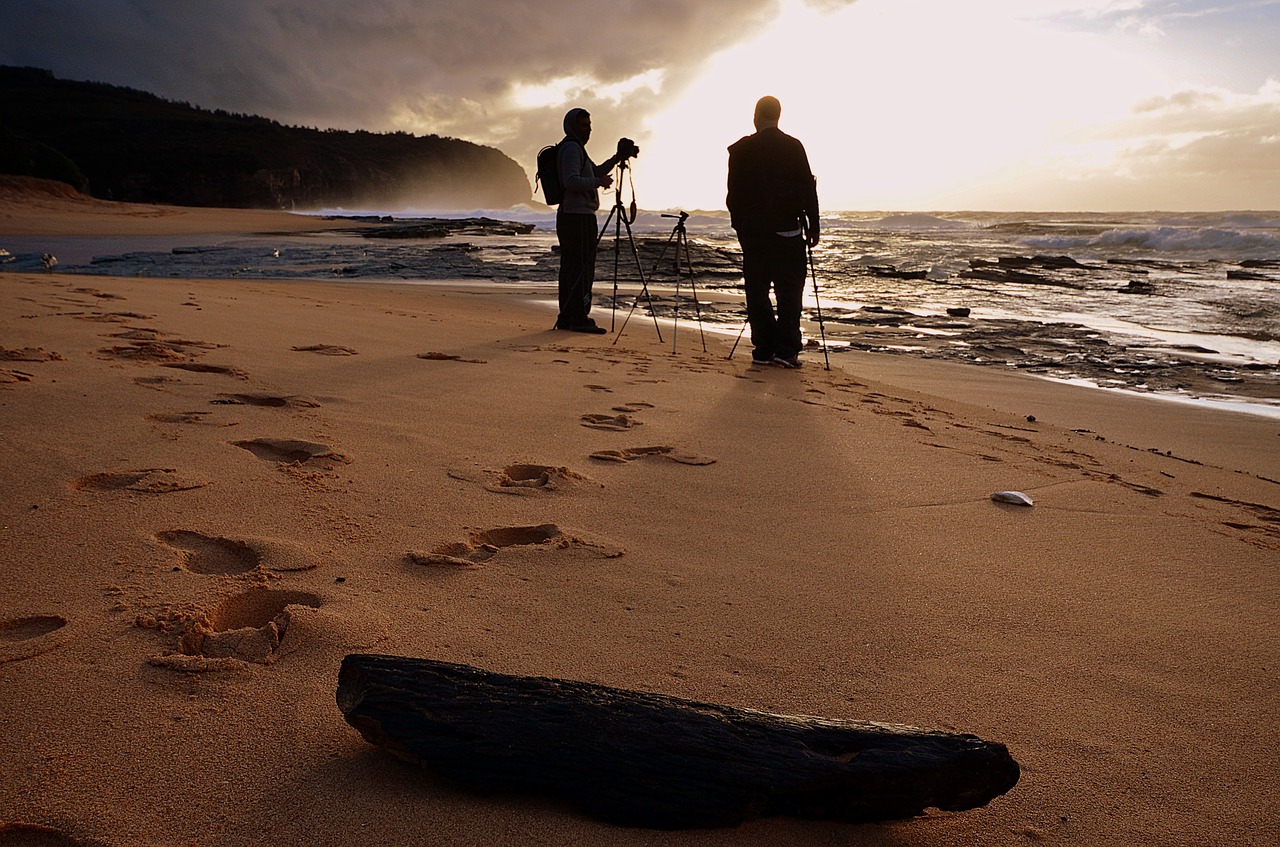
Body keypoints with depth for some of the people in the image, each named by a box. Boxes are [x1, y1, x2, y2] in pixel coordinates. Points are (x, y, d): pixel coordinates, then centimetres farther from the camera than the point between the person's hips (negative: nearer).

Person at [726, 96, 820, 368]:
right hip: (786, 230, -1)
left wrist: (740, 225, 12)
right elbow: (808, 189, -1)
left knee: (757, 291, 7)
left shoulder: (740, 149, 1)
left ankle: (763, 350, 7)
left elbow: (734, 193, 3)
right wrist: (812, 227, 5)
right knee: (789, 289, 3)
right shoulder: (793, 146, 0)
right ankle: (786, 349, -4)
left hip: (751, 231, 2)